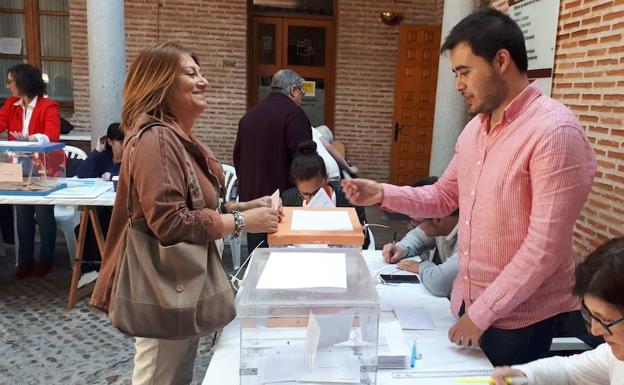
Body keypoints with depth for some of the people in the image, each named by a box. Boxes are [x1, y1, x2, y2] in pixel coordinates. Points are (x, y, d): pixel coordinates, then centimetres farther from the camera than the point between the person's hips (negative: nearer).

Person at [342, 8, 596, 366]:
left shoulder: (555, 132, -21)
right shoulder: (475, 128, 6)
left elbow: (545, 248, -24)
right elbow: (444, 196, 11)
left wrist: (482, 313, -19)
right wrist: (382, 193, -4)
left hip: (517, 319, -7)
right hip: (467, 302, 7)